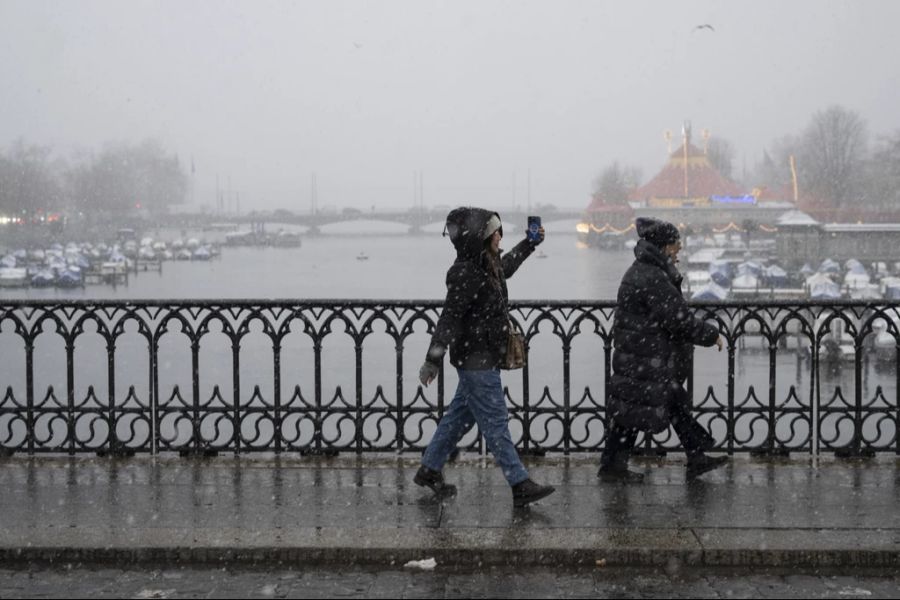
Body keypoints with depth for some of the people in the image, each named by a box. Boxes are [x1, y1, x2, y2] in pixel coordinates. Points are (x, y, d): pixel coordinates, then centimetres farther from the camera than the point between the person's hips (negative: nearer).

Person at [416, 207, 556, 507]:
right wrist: (432, 361, -25)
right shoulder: (466, 274, -22)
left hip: (482, 357, 10)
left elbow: (505, 268, 34)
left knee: (461, 415, 17)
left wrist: (530, 244, 39)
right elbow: (449, 318, -24)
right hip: (476, 359, -10)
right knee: (495, 422, -5)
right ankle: (520, 485, 0)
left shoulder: (488, 264, 8)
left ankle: (429, 470, 28)